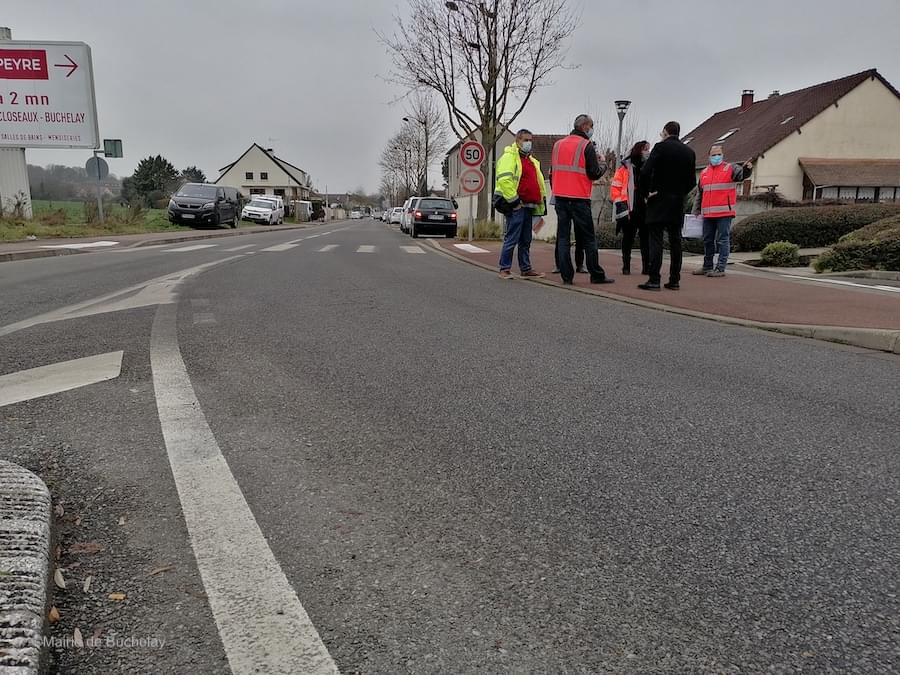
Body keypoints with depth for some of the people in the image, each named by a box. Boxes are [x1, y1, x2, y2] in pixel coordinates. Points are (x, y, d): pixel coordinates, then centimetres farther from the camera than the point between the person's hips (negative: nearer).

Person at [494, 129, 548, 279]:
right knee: (512, 238, -8)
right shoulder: (509, 157, -6)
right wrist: (514, 200, -20)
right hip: (515, 206, -9)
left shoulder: (532, 161, 23)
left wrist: (541, 199, 18)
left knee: (526, 240, 12)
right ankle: (504, 269, -2)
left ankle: (526, 268, 18)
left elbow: (538, 182, 31)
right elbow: (504, 179, -19)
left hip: (528, 206, 9)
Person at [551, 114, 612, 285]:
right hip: (579, 199, -5)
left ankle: (566, 276, 3)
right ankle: (596, 275, 8)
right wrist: (603, 165, 11)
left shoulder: (558, 144, 12)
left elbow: (553, 171, 14)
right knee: (588, 238, 3)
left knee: (563, 237, 6)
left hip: (560, 197, 5)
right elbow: (594, 174, -9)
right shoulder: (587, 146, -6)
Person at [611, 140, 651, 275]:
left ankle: (646, 266, 6)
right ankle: (626, 266, 15)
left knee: (646, 238, 1)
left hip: (646, 209, 3)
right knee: (628, 238, 5)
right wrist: (621, 205, -8)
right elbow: (615, 187, -1)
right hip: (629, 210, -3)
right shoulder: (625, 168, 2)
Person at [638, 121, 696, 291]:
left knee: (656, 240, -6)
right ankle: (674, 280, 10)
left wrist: (648, 191, -4)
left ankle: (654, 280, -11)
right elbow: (692, 181, 11)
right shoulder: (689, 152, 11)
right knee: (675, 241, 8)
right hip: (678, 203, 5)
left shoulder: (661, 147, -6)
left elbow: (645, 172, -16)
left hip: (659, 201, -5)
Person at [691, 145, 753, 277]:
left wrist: (747, 169, -40)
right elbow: (699, 194, 22)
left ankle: (720, 268, -3)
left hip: (725, 213, -6)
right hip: (708, 215, 6)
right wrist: (696, 211, 19)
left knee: (723, 240, -4)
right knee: (707, 241, 12)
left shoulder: (730, 169, 2)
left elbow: (742, 174, -17)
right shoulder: (704, 173, 17)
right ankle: (707, 267, 23)